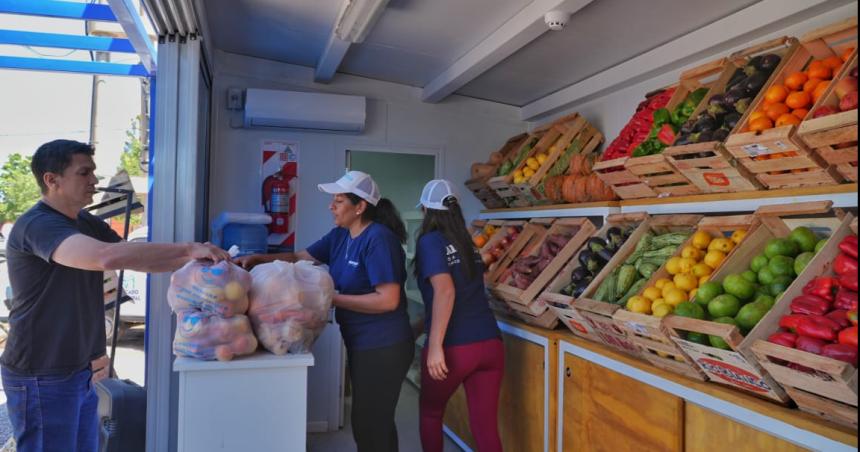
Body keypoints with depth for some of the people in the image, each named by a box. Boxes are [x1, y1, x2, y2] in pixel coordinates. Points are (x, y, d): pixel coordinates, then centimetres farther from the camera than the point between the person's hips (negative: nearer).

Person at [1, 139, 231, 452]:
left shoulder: (89, 224, 9)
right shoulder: (37, 224, -19)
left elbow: (136, 259, 9)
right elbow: (106, 257, -36)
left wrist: (195, 258, -7)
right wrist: (187, 248, -32)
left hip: (81, 372, 8)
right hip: (43, 378, -8)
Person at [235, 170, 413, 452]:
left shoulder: (379, 239, -20)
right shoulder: (340, 235, 6)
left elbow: (388, 300, -25)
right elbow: (300, 258, 13)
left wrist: (333, 299, -21)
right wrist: (257, 259, -1)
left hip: (383, 347, -9)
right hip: (361, 344, 9)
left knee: (372, 425, 4)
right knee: (368, 421, 21)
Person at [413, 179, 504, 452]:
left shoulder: (430, 241, -4)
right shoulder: (467, 243, 17)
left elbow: (445, 290, -19)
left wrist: (435, 346, -21)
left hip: (454, 348, -5)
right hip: (491, 344, 5)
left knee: (430, 412, 22)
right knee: (486, 428, 9)